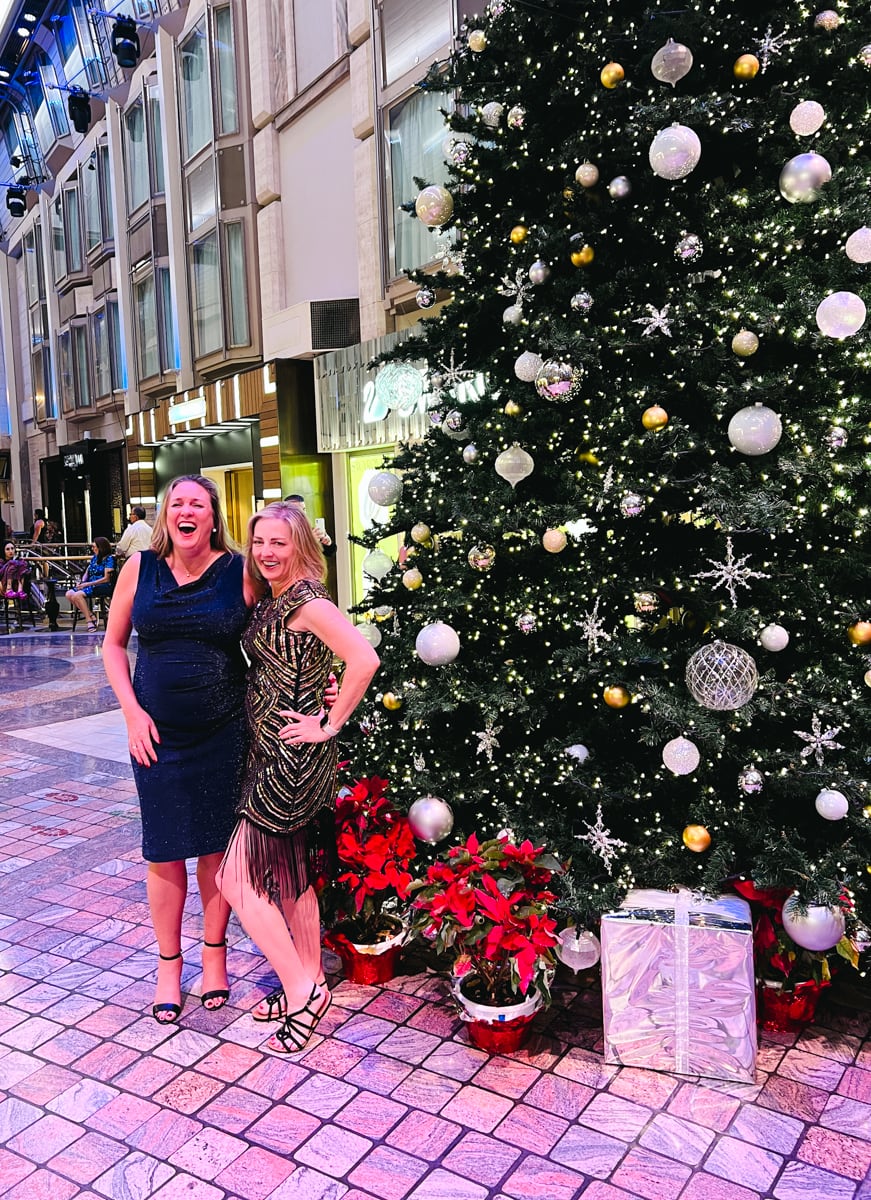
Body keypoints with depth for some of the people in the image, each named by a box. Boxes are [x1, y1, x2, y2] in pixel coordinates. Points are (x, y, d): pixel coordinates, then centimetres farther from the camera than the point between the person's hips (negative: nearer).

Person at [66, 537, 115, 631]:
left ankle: (90, 620, -20)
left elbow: (106, 579, -12)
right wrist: (82, 583, -3)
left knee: (78, 595, -28)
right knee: (69, 594, -12)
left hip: (103, 587, -8)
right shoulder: (95, 557, 18)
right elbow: (86, 573, 19)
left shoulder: (109, 559, -5)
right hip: (90, 585, 8)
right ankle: (91, 616, -13)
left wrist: (88, 584, -14)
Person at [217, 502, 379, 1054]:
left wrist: (329, 725, -21)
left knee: (238, 878, -3)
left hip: (294, 759, -9)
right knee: (289, 877, 18)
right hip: (272, 755, 9)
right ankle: (310, 984, 33)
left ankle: (303, 991, 9)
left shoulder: (307, 601, -18)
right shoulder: (271, 600, 9)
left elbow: (365, 660, -31)